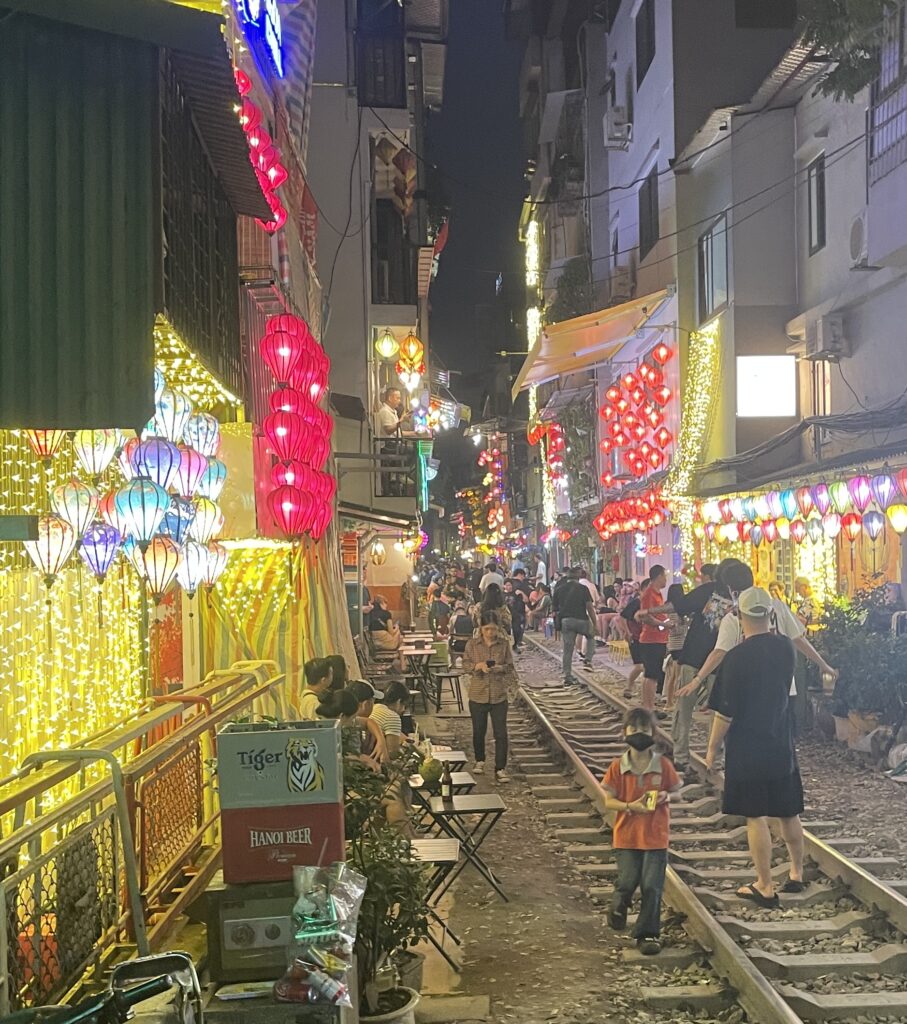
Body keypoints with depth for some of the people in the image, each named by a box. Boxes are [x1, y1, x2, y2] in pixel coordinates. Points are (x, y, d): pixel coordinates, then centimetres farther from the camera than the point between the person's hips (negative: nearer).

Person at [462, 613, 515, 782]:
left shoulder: (504, 644, -1)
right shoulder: (472, 644, -2)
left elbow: (510, 666, 2)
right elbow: (465, 664, -2)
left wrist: (501, 668, -19)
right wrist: (478, 666, -21)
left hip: (499, 696, -1)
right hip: (478, 695, 1)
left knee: (501, 733, -4)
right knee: (478, 731, 15)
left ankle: (500, 768, 3)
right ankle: (479, 761, 37)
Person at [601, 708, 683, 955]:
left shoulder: (663, 765, -3)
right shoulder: (618, 766, -4)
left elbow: (676, 790, 10)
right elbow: (608, 801, -3)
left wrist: (666, 796, -12)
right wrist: (630, 806, -20)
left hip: (656, 835, 0)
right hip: (627, 835, 0)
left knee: (652, 887, -1)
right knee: (627, 882, -5)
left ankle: (648, 933, 13)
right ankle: (618, 907, 30)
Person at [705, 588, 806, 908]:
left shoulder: (738, 657, -18)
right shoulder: (785, 647, -1)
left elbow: (726, 711, -16)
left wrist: (712, 748, -4)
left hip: (747, 749, -6)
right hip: (782, 744, 6)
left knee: (755, 816, 2)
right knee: (788, 813, 17)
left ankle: (765, 887, 8)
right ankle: (797, 874, 31)